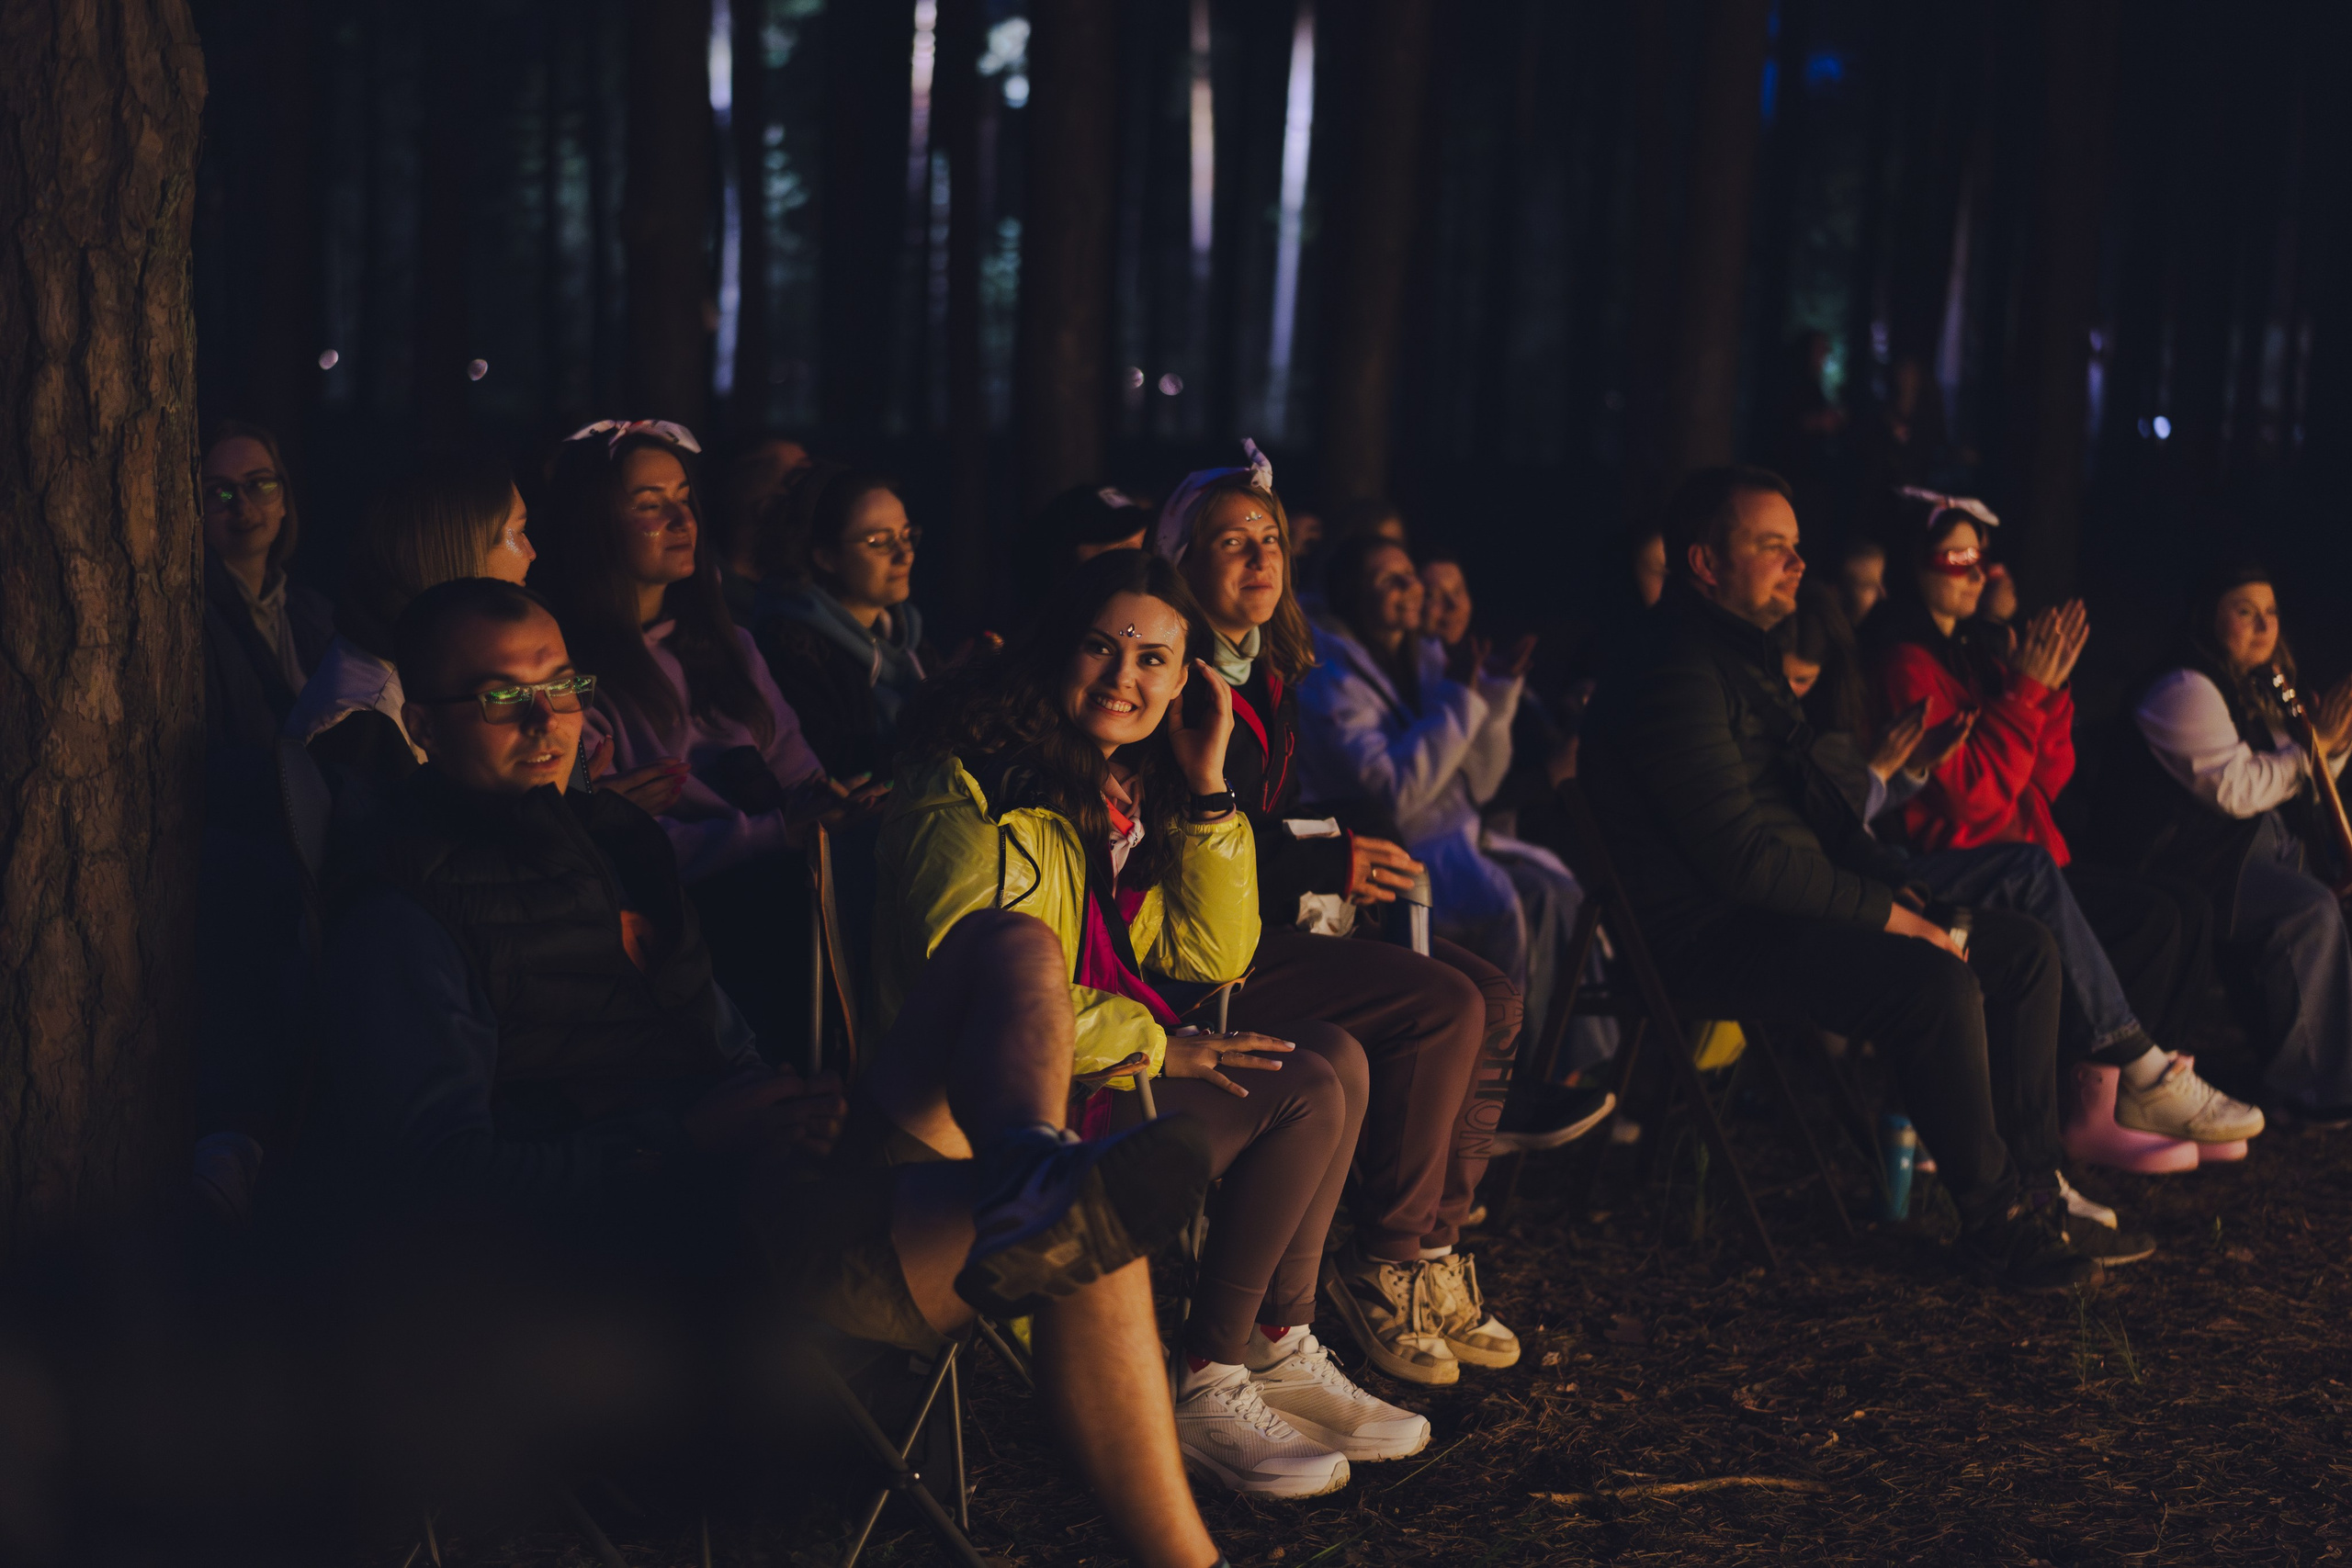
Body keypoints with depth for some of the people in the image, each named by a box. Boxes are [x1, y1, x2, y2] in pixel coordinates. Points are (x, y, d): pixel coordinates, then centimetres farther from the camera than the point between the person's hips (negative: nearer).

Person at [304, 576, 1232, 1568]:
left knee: (1013, 946, -8)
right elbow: (439, 1178, -14)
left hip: (792, 1178, 9)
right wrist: (687, 1136, -20)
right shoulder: (403, 918, -4)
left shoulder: (608, 837, 23)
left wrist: (781, 1109, 7)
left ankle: (1034, 1171, -35)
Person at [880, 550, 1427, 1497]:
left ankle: (1280, 1353, 1)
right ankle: (1202, 1392, -10)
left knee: (1334, 1058, -2)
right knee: (1304, 1092, -17)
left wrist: (1206, 782, -2)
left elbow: (1214, 956, 6)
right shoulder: (973, 782, -15)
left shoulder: (1131, 785, 11)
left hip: (1107, 1065, 9)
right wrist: (1154, 1047, -20)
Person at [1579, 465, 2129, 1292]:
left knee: (2026, 949, 4)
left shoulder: (1746, 654, 16)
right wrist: (1887, 915, -17)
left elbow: (1815, 804, 22)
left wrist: (1901, 893, 6)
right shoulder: (1673, 673, -18)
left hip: (1788, 905, 11)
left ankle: (2035, 1188, 5)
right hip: (1716, 936, -11)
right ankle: (1995, 1219, -12)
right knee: (1939, 985, -30)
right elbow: (1743, 855, -24)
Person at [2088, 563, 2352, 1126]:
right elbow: (2236, 788, -20)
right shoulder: (2186, 692, -12)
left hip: (2249, 848, 10)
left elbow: (2291, 781, 20)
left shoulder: (2259, 692, 18)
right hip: (2188, 863, -10)